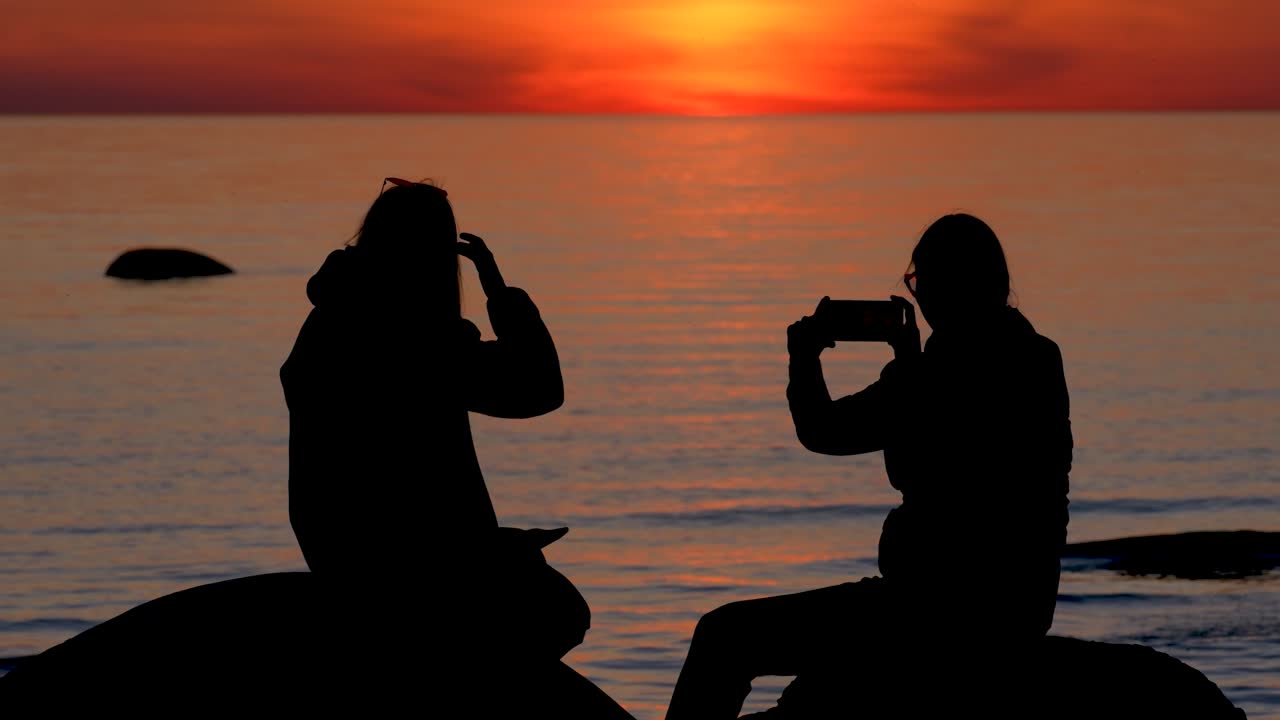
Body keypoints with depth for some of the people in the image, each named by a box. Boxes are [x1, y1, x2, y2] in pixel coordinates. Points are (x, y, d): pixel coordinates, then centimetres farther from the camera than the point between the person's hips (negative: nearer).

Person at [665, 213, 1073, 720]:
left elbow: (824, 430, -11)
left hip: (947, 609, -9)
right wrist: (911, 360, 31)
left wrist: (804, 356, 5)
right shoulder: (1035, 361, 10)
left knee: (725, 636, -2)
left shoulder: (947, 368, -17)